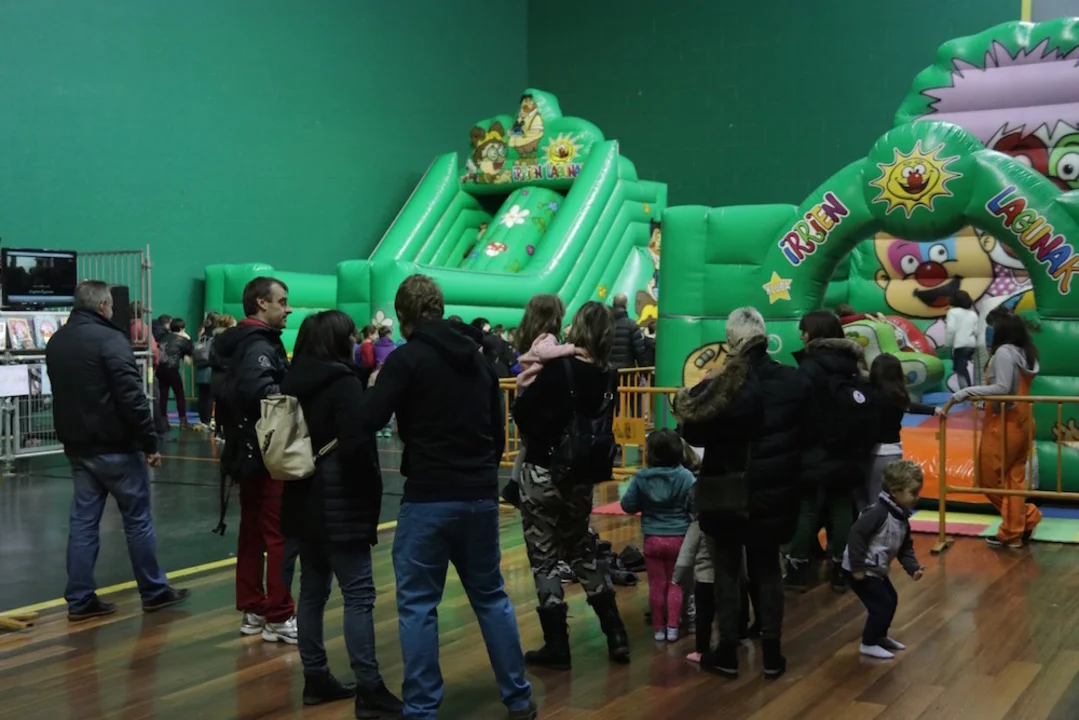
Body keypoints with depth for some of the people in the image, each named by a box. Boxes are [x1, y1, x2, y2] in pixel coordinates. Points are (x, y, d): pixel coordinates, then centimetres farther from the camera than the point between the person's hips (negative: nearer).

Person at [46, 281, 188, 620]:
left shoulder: (55, 342, 11)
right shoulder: (110, 339, -17)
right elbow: (132, 397, -21)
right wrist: (150, 441, -16)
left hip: (77, 447, 8)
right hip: (115, 447, -8)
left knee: (83, 521, 10)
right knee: (138, 519, 3)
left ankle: (80, 599, 11)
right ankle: (154, 592, 11)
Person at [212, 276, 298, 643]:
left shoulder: (241, 342, 15)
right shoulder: (259, 345, -17)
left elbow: (231, 392, 19)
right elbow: (261, 389, -36)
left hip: (248, 452, 10)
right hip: (268, 456, -10)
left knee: (253, 533, 15)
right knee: (281, 536, -4)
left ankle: (252, 611, 22)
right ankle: (278, 618, 1)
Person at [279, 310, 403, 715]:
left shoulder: (294, 381, 10)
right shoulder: (343, 382, -15)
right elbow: (355, 444, -21)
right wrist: (371, 489, -9)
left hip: (304, 500, 9)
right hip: (339, 503, -8)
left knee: (312, 590, 13)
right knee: (358, 594, -5)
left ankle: (315, 678, 20)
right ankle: (369, 689, -4)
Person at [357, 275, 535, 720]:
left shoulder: (408, 357, -8)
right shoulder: (478, 358, 12)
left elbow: (368, 422, -16)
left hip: (429, 497, -6)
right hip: (481, 495, 6)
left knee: (417, 605, 3)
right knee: (491, 596, 17)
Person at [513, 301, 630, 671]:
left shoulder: (558, 367, -16)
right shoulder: (608, 376, 0)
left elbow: (522, 412, -14)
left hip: (543, 473, -5)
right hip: (582, 477, 6)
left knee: (545, 560, 5)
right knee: (582, 552, 20)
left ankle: (557, 647, 11)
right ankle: (617, 638, 20)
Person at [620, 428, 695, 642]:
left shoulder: (641, 477, -9)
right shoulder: (685, 477, -12)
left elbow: (627, 506, -3)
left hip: (652, 539, 0)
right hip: (678, 538, 0)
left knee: (656, 585, 10)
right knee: (675, 584, 12)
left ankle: (659, 628, 15)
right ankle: (672, 628, 10)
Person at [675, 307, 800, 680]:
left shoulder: (722, 387, -19)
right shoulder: (792, 381, -6)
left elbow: (694, 434, -9)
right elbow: (803, 435, 8)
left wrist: (684, 402, 6)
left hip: (727, 494, -3)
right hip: (774, 492, 4)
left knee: (727, 571, 10)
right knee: (768, 570, 16)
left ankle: (728, 652, 16)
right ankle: (772, 653, 20)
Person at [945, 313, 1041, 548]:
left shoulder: (1004, 352, -15)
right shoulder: (1027, 354, 9)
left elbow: (1002, 388, -23)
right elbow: (1017, 387, 10)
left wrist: (963, 394, -25)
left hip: (1003, 423, -8)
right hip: (1021, 422, 8)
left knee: (988, 477, 2)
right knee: (1014, 477, 9)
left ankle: (1026, 517, 4)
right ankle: (1014, 533, 9)